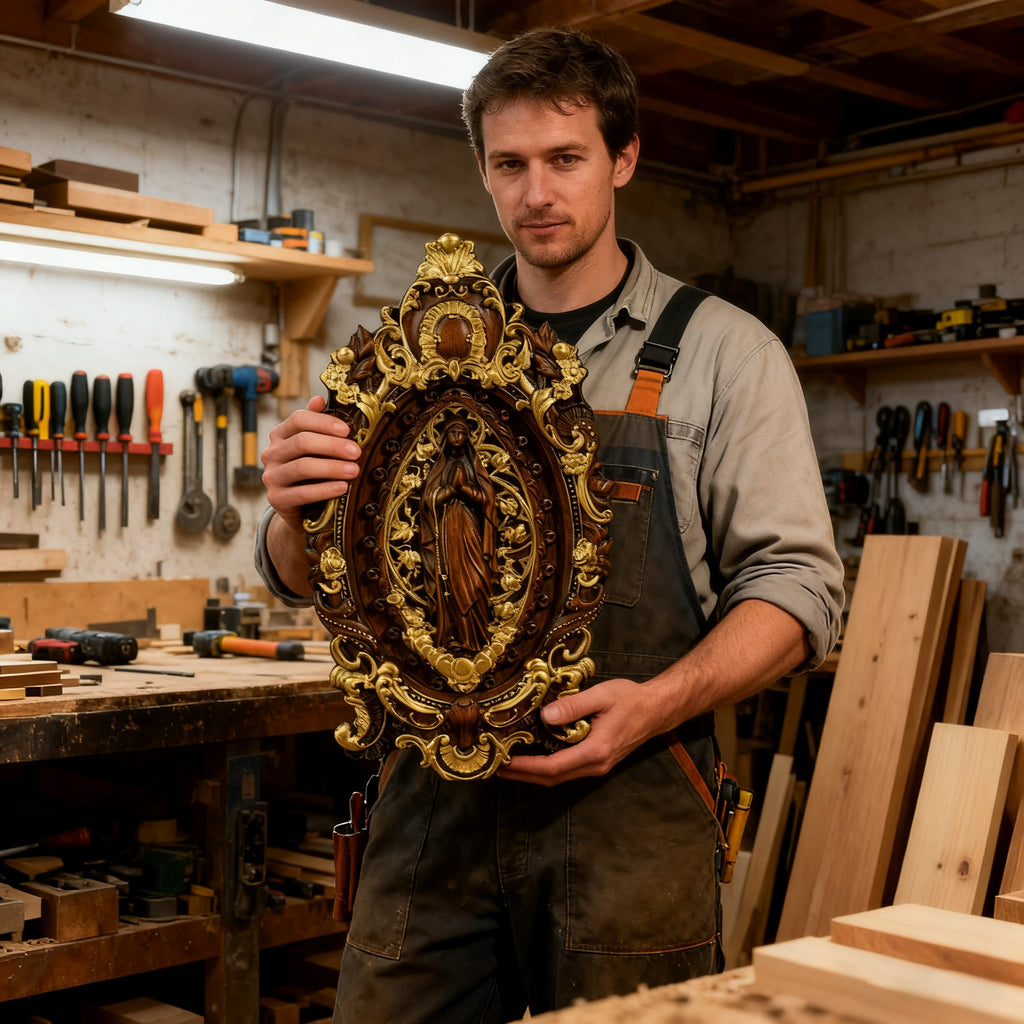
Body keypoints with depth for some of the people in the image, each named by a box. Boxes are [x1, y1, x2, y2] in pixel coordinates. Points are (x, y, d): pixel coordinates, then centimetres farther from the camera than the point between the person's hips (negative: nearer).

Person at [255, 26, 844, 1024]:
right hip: (434, 801, 2)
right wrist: (295, 513, -14)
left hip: (627, 806, -2)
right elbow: (312, 575, 10)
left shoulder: (722, 352, 1)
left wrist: (658, 705, -20)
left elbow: (795, 584, -3)